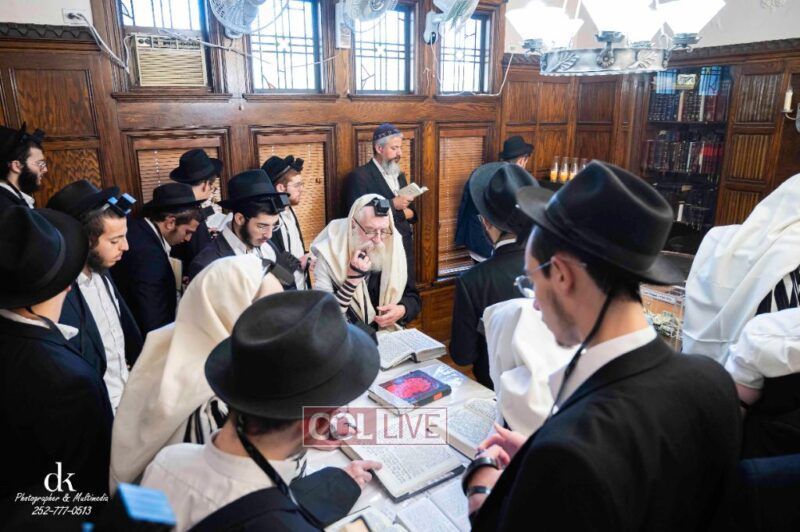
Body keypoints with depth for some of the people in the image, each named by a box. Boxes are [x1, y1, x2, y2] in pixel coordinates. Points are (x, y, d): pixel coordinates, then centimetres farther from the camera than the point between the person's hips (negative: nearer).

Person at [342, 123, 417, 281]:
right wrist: (392, 205, -19)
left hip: (405, 248, 7)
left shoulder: (399, 175, 17)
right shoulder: (359, 176, -8)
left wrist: (407, 213, -5)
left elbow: (412, 212, 18)